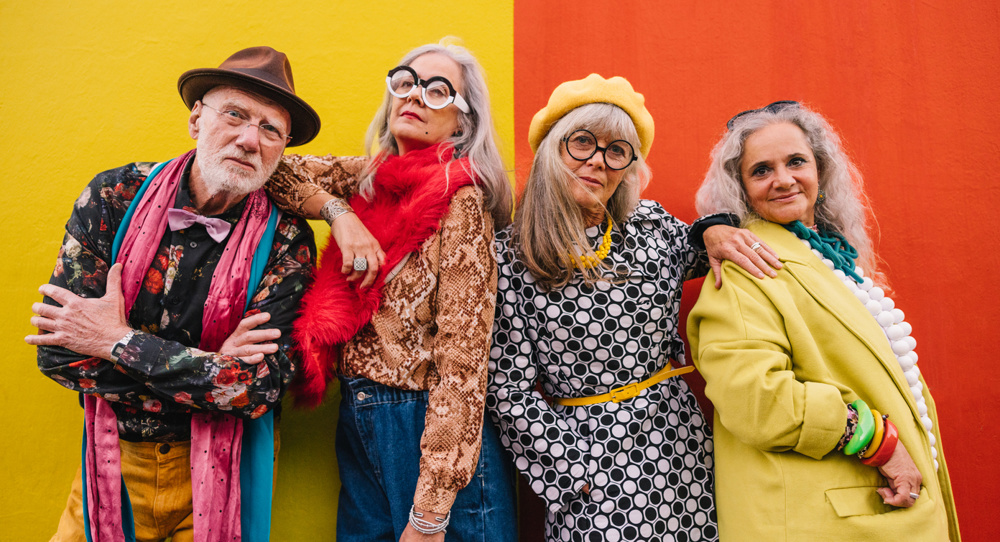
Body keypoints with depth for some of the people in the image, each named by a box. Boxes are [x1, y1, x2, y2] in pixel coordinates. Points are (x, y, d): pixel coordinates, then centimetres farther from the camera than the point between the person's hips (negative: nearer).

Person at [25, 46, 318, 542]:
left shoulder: (285, 241, -16)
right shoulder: (115, 197, -11)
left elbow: (261, 387, -22)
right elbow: (58, 351, -15)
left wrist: (119, 341, -22)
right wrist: (211, 371, -22)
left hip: (220, 466, -1)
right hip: (113, 457, 2)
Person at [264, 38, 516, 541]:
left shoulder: (459, 202, -16)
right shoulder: (371, 178, 4)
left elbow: (462, 359, -20)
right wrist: (337, 211, -13)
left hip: (426, 429, -6)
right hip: (357, 423, 6)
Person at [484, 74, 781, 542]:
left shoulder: (653, 226, -1)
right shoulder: (510, 256, -9)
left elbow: (703, 252, 20)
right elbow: (509, 393, -8)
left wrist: (717, 232, -4)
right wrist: (577, 474, -9)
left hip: (678, 443, 4)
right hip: (582, 456, -3)